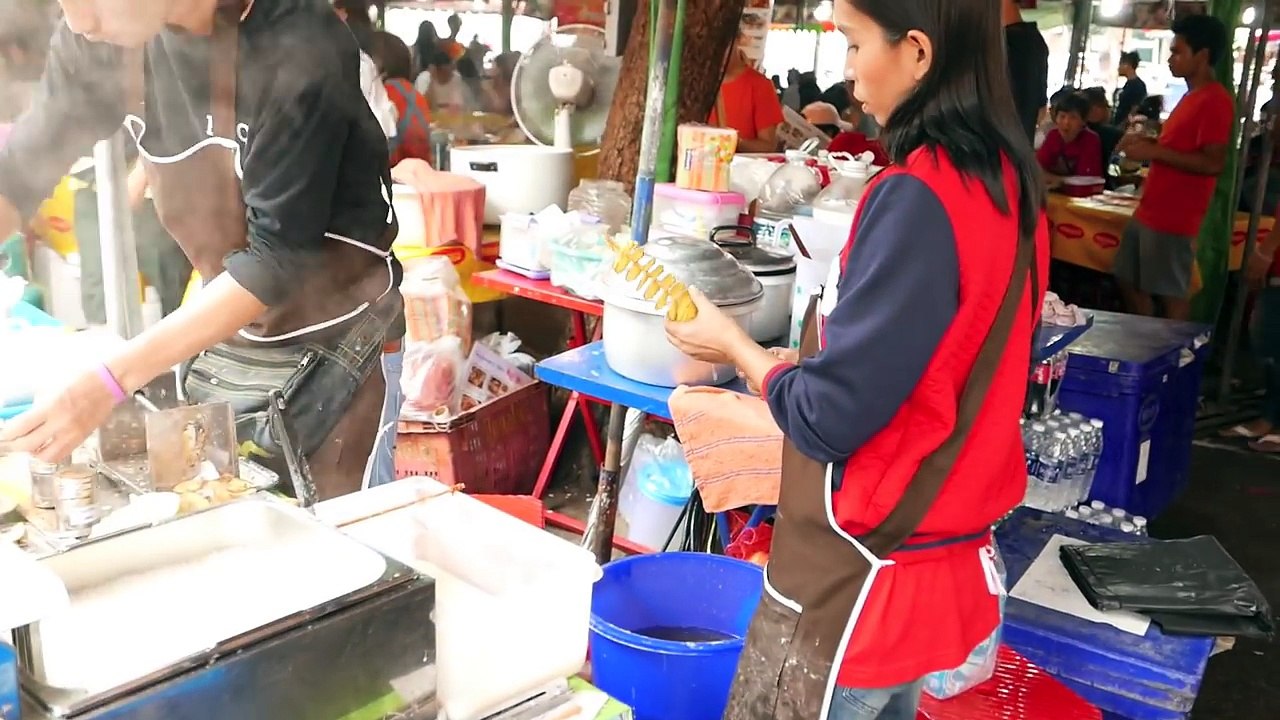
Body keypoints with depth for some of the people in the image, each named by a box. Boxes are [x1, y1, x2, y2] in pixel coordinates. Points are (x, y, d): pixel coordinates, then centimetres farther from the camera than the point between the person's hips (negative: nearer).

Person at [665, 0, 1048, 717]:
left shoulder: (915, 199, -24)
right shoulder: (1011, 182, 3)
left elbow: (829, 417, -21)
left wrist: (736, 345, -4)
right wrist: (809, 361, 11)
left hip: (860, 582, -8)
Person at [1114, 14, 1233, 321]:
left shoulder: (1216, 100, -14)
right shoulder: (1192, 97, 17)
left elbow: (1213, 162, -22)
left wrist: (1154, 152, -21)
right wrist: (1148, 142, 12)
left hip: (1174, 219, -10)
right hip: (1149, 212, 10)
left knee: (1171, 296, -3)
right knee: (1130, 283, 16)